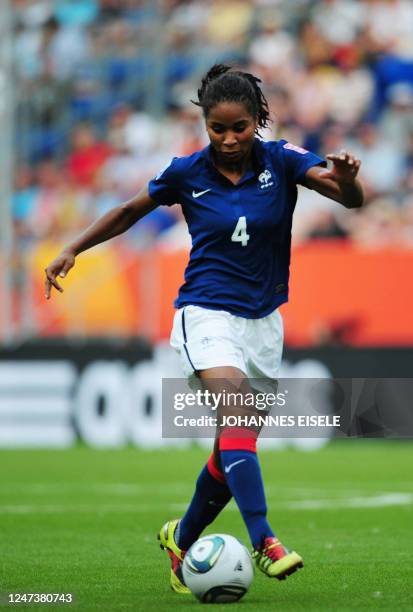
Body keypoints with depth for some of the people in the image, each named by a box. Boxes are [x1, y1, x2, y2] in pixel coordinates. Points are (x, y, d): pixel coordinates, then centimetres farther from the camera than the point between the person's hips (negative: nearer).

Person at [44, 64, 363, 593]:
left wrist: (345, 177, -41)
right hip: (207, 315, -3)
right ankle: (263, 541, -38)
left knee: (233, 455, 8)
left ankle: (181, 539, 32)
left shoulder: (280, 160, -6)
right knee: (237, 413, -29)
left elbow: (353, 199, -18)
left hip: (263, 321, 3)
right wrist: (73, 251, 8)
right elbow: (132, 211, 13)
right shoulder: (187, 172, -5)